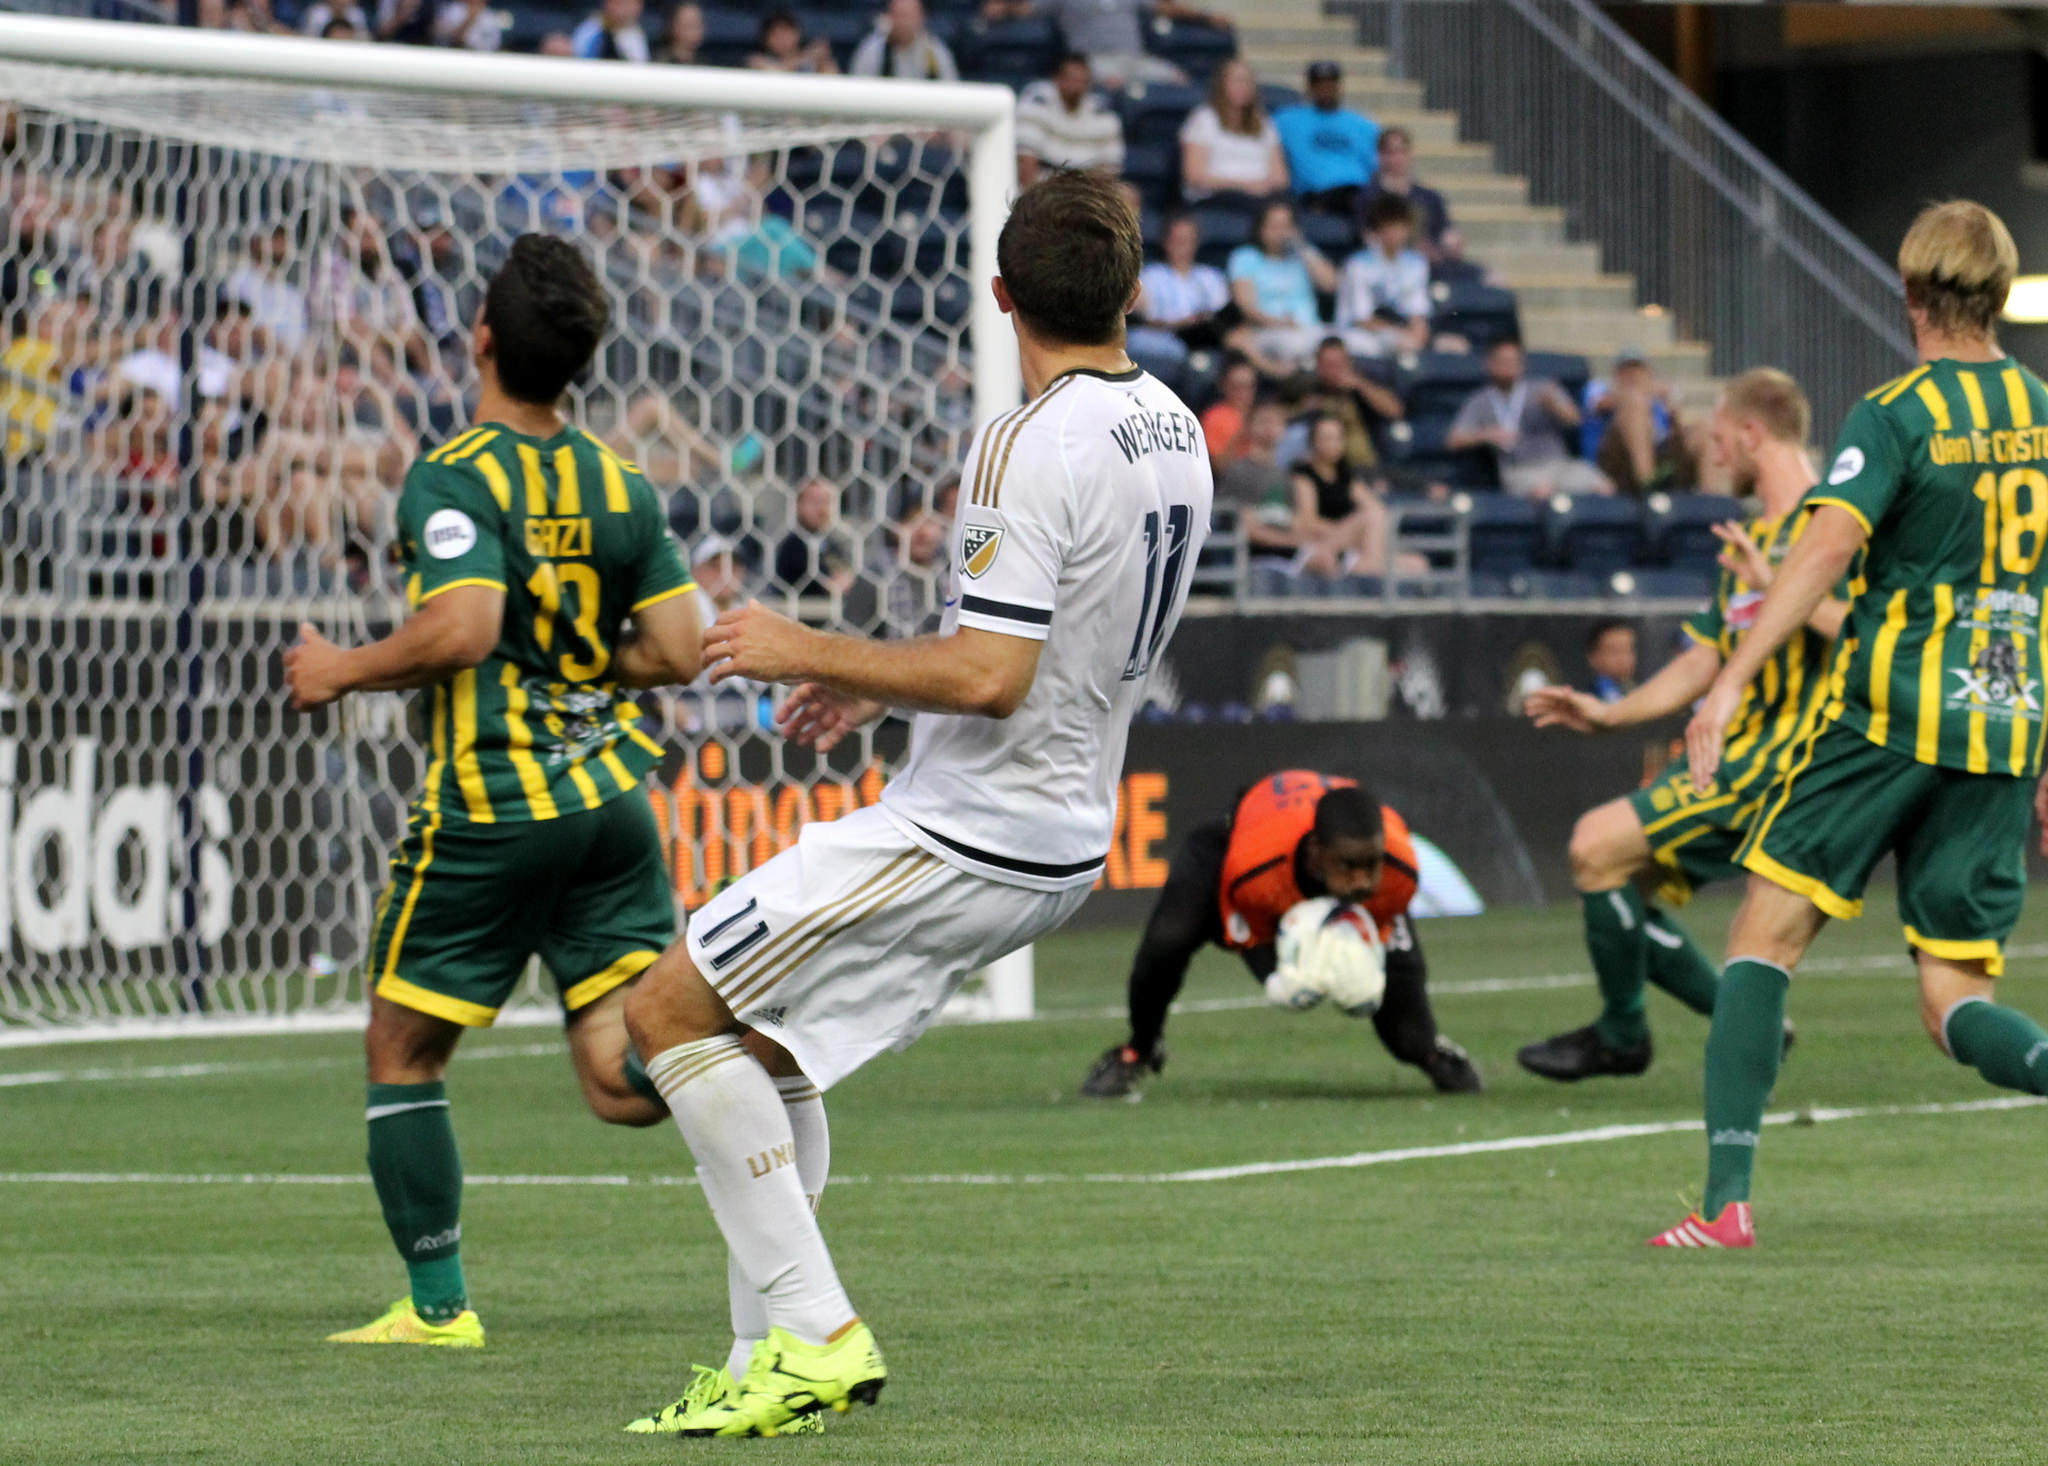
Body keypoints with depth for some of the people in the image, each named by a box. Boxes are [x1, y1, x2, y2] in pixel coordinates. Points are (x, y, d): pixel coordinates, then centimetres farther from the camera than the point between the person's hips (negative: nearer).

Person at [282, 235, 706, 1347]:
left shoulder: (454, 479, -10)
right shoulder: (621, 487, 8)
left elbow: (463, 627, -24)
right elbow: (677, 652, 7)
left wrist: (344, 669, -8)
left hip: (488, 811, -5)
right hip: (611, 796, 5)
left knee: (403, 1051, 12)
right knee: (624, 1079, 0)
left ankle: (438, 1305, 13)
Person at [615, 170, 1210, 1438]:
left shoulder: (1029, 449, -21)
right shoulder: (1173, 432, 8)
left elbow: (990, 678, -26)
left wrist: (809, 653, -13)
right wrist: (881, 691, 21)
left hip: (963, 838, -9)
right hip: (1061, 843, 9)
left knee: (671, 1012, -5)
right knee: (760, 1044, 20)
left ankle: (816, 1332, -9)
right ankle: (772, 1362, 19)